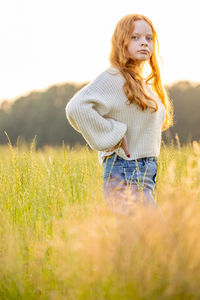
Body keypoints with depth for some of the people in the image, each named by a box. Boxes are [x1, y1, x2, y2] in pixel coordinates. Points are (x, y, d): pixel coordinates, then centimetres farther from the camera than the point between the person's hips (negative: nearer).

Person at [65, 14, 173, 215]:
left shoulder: (143, 83, 17)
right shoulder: (113, 78, -11)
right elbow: (76, 108, -25)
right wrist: (112, 136, -19)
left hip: (145, 174, 9)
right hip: (126, 176, -9)